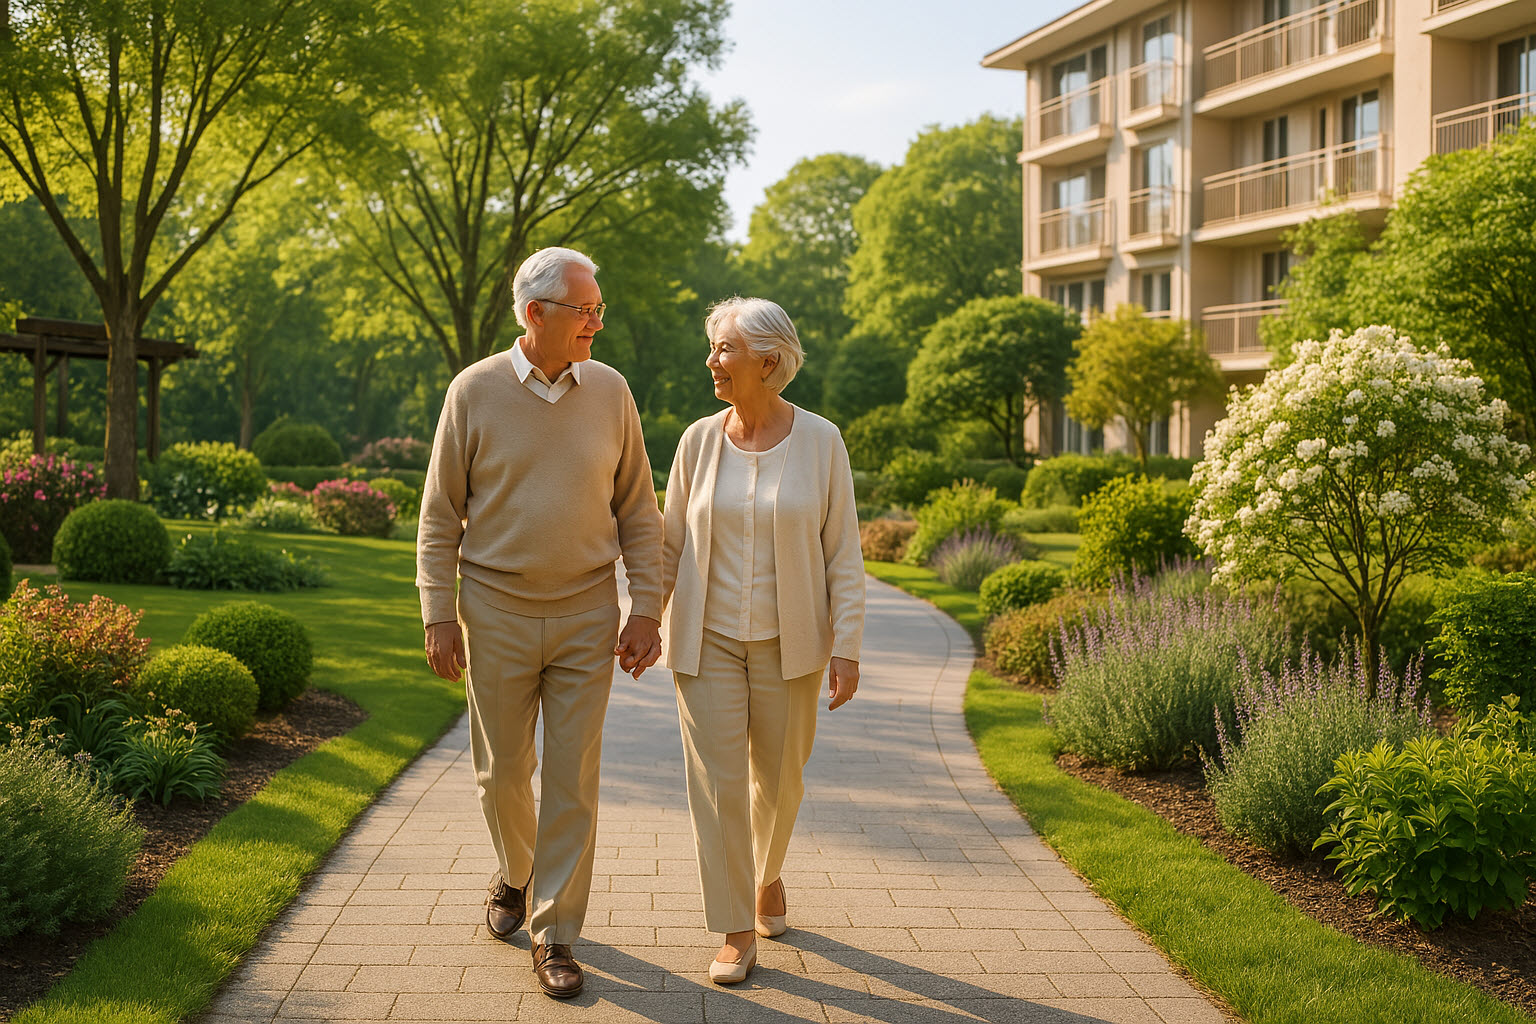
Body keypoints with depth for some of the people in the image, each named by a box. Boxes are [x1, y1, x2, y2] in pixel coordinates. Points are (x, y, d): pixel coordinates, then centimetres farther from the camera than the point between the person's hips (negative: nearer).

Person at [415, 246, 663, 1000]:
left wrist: (647, 611, -2)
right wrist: (438, 616, -5)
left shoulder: (609, 391, 1)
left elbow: (637, 510, 4)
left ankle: (554, 936, 10)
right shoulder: (475, 391, -5)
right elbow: (440, 514, -1)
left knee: (572, 780, 0)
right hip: (498, 612, -1)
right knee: (502, 770, 11)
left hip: (586, 614, 1)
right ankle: (514, 874, 40)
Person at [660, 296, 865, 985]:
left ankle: (767, 871, 42)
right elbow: (671, 544, 8)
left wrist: (847, 646, -9)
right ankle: (737, 933, 7)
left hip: (788, 641, -1)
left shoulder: (821, 442, -6)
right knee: (715, 781, -4)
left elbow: (843, 554, -4)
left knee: (778, 777, 11)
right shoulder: (699, 441, -1)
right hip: (707, 638, 1)